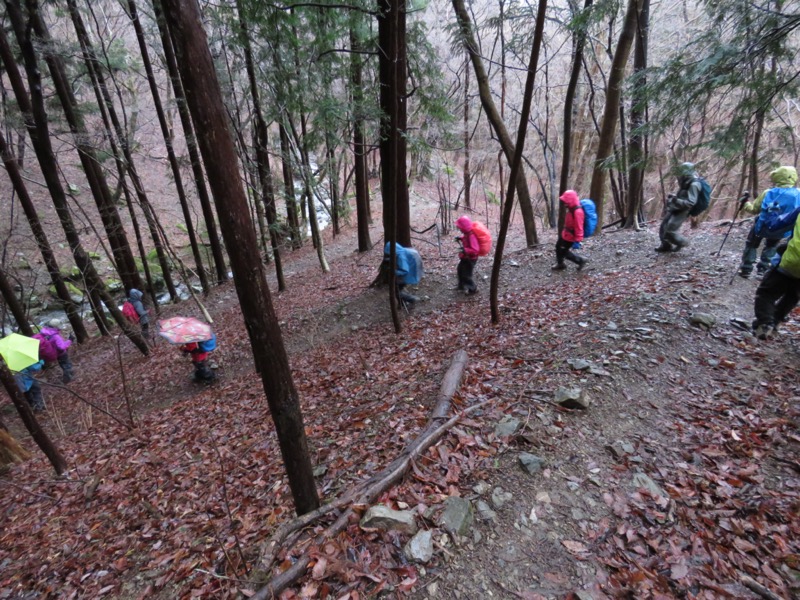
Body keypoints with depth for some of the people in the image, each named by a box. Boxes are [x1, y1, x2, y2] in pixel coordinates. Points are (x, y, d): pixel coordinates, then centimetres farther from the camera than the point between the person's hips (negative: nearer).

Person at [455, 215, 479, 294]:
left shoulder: (471, 235, -31)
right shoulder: (467, 233, -4)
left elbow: (475, 250, -36)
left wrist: (465, 250, -44)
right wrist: (461, 238, 3)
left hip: (470, 259, -10)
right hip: (465, 257, 10)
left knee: (466, 275, 1)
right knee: (460, 270, 23)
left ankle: (473, 289, 22)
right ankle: (461, 286, 40)